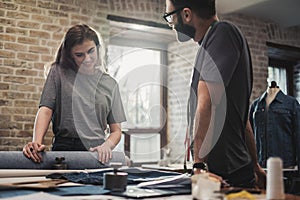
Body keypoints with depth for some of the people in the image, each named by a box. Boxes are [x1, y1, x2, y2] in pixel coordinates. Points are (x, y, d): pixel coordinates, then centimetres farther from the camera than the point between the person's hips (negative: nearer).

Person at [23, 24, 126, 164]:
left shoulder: (110, 84, 17)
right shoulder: (58, 72, 12)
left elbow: (116, 130, 15)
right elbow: (46, 109, 0)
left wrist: (107, 146, -7)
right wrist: (37, 142, -17)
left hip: (97, 156, 2)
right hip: (64, 150, -2)